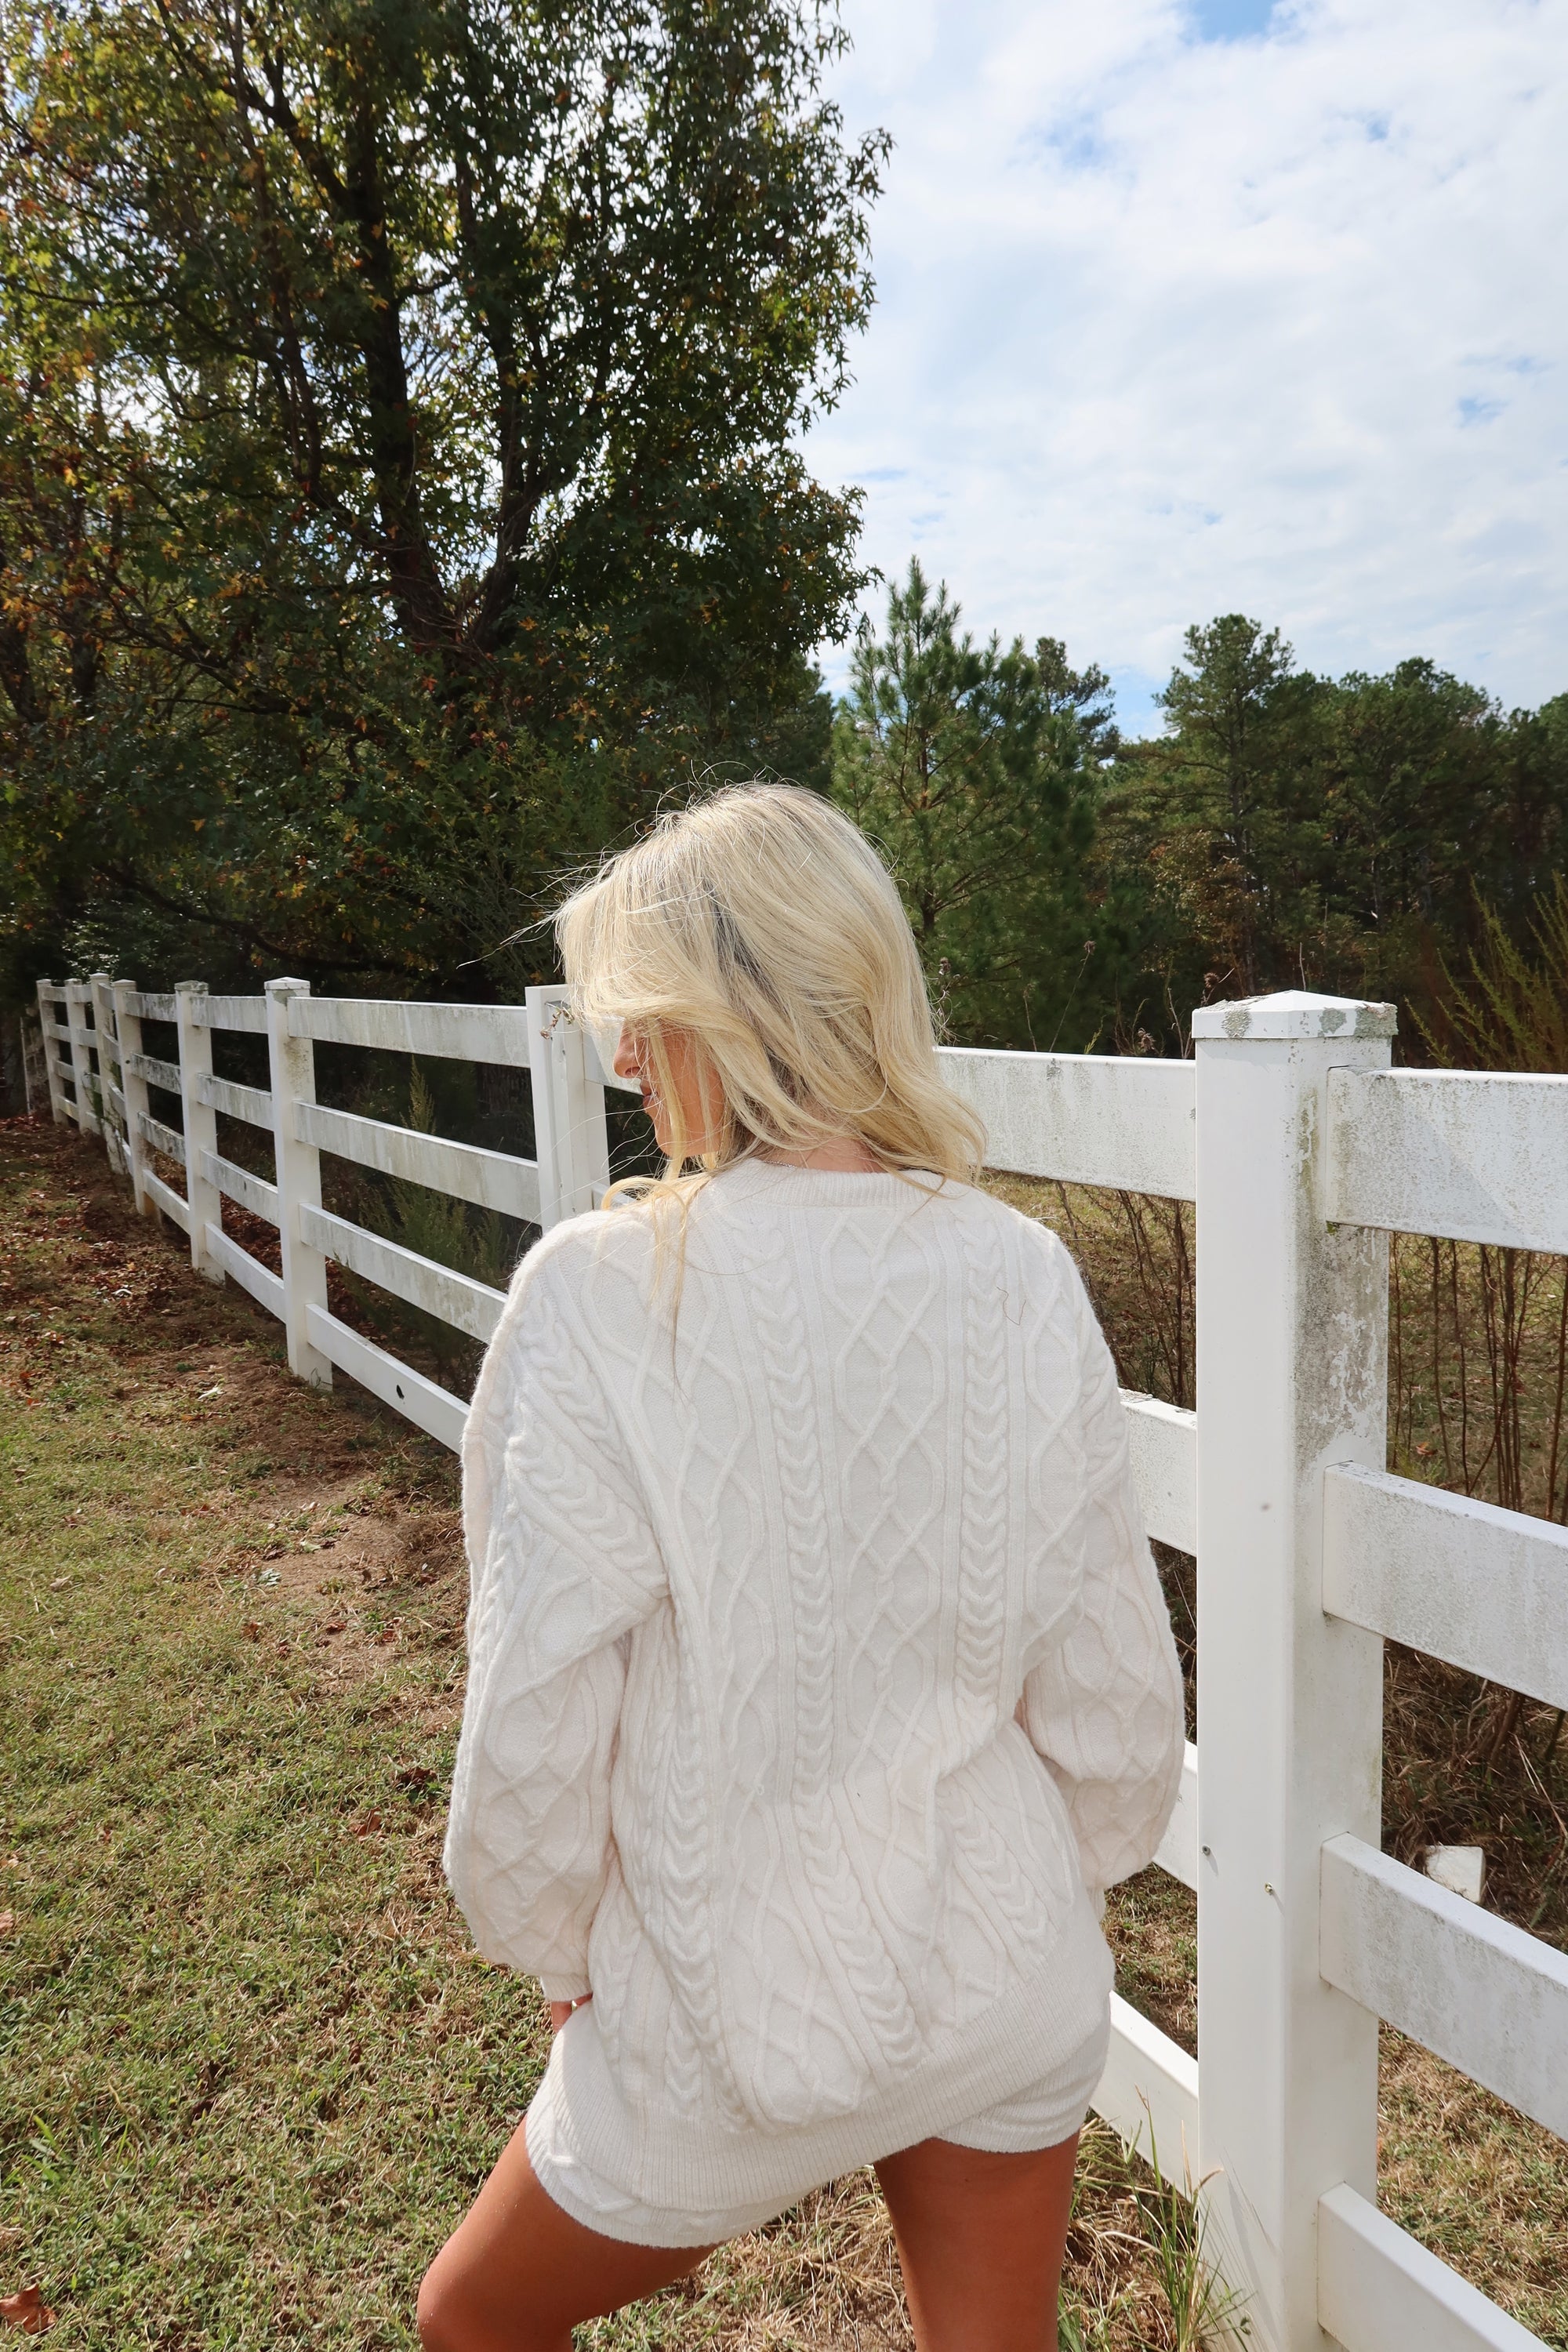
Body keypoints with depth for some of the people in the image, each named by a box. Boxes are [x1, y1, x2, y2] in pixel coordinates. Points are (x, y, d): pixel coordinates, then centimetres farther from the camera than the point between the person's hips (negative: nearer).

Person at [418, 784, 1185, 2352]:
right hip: (1013, 1989, 4)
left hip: (738, 2009, -3)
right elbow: (1113, 1682, -5)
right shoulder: (1022, 1276, -12)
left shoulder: (605, 1291, -24)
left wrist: (552, 1947, 2)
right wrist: (1058, 1886, 14)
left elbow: (539, 1709, -17)